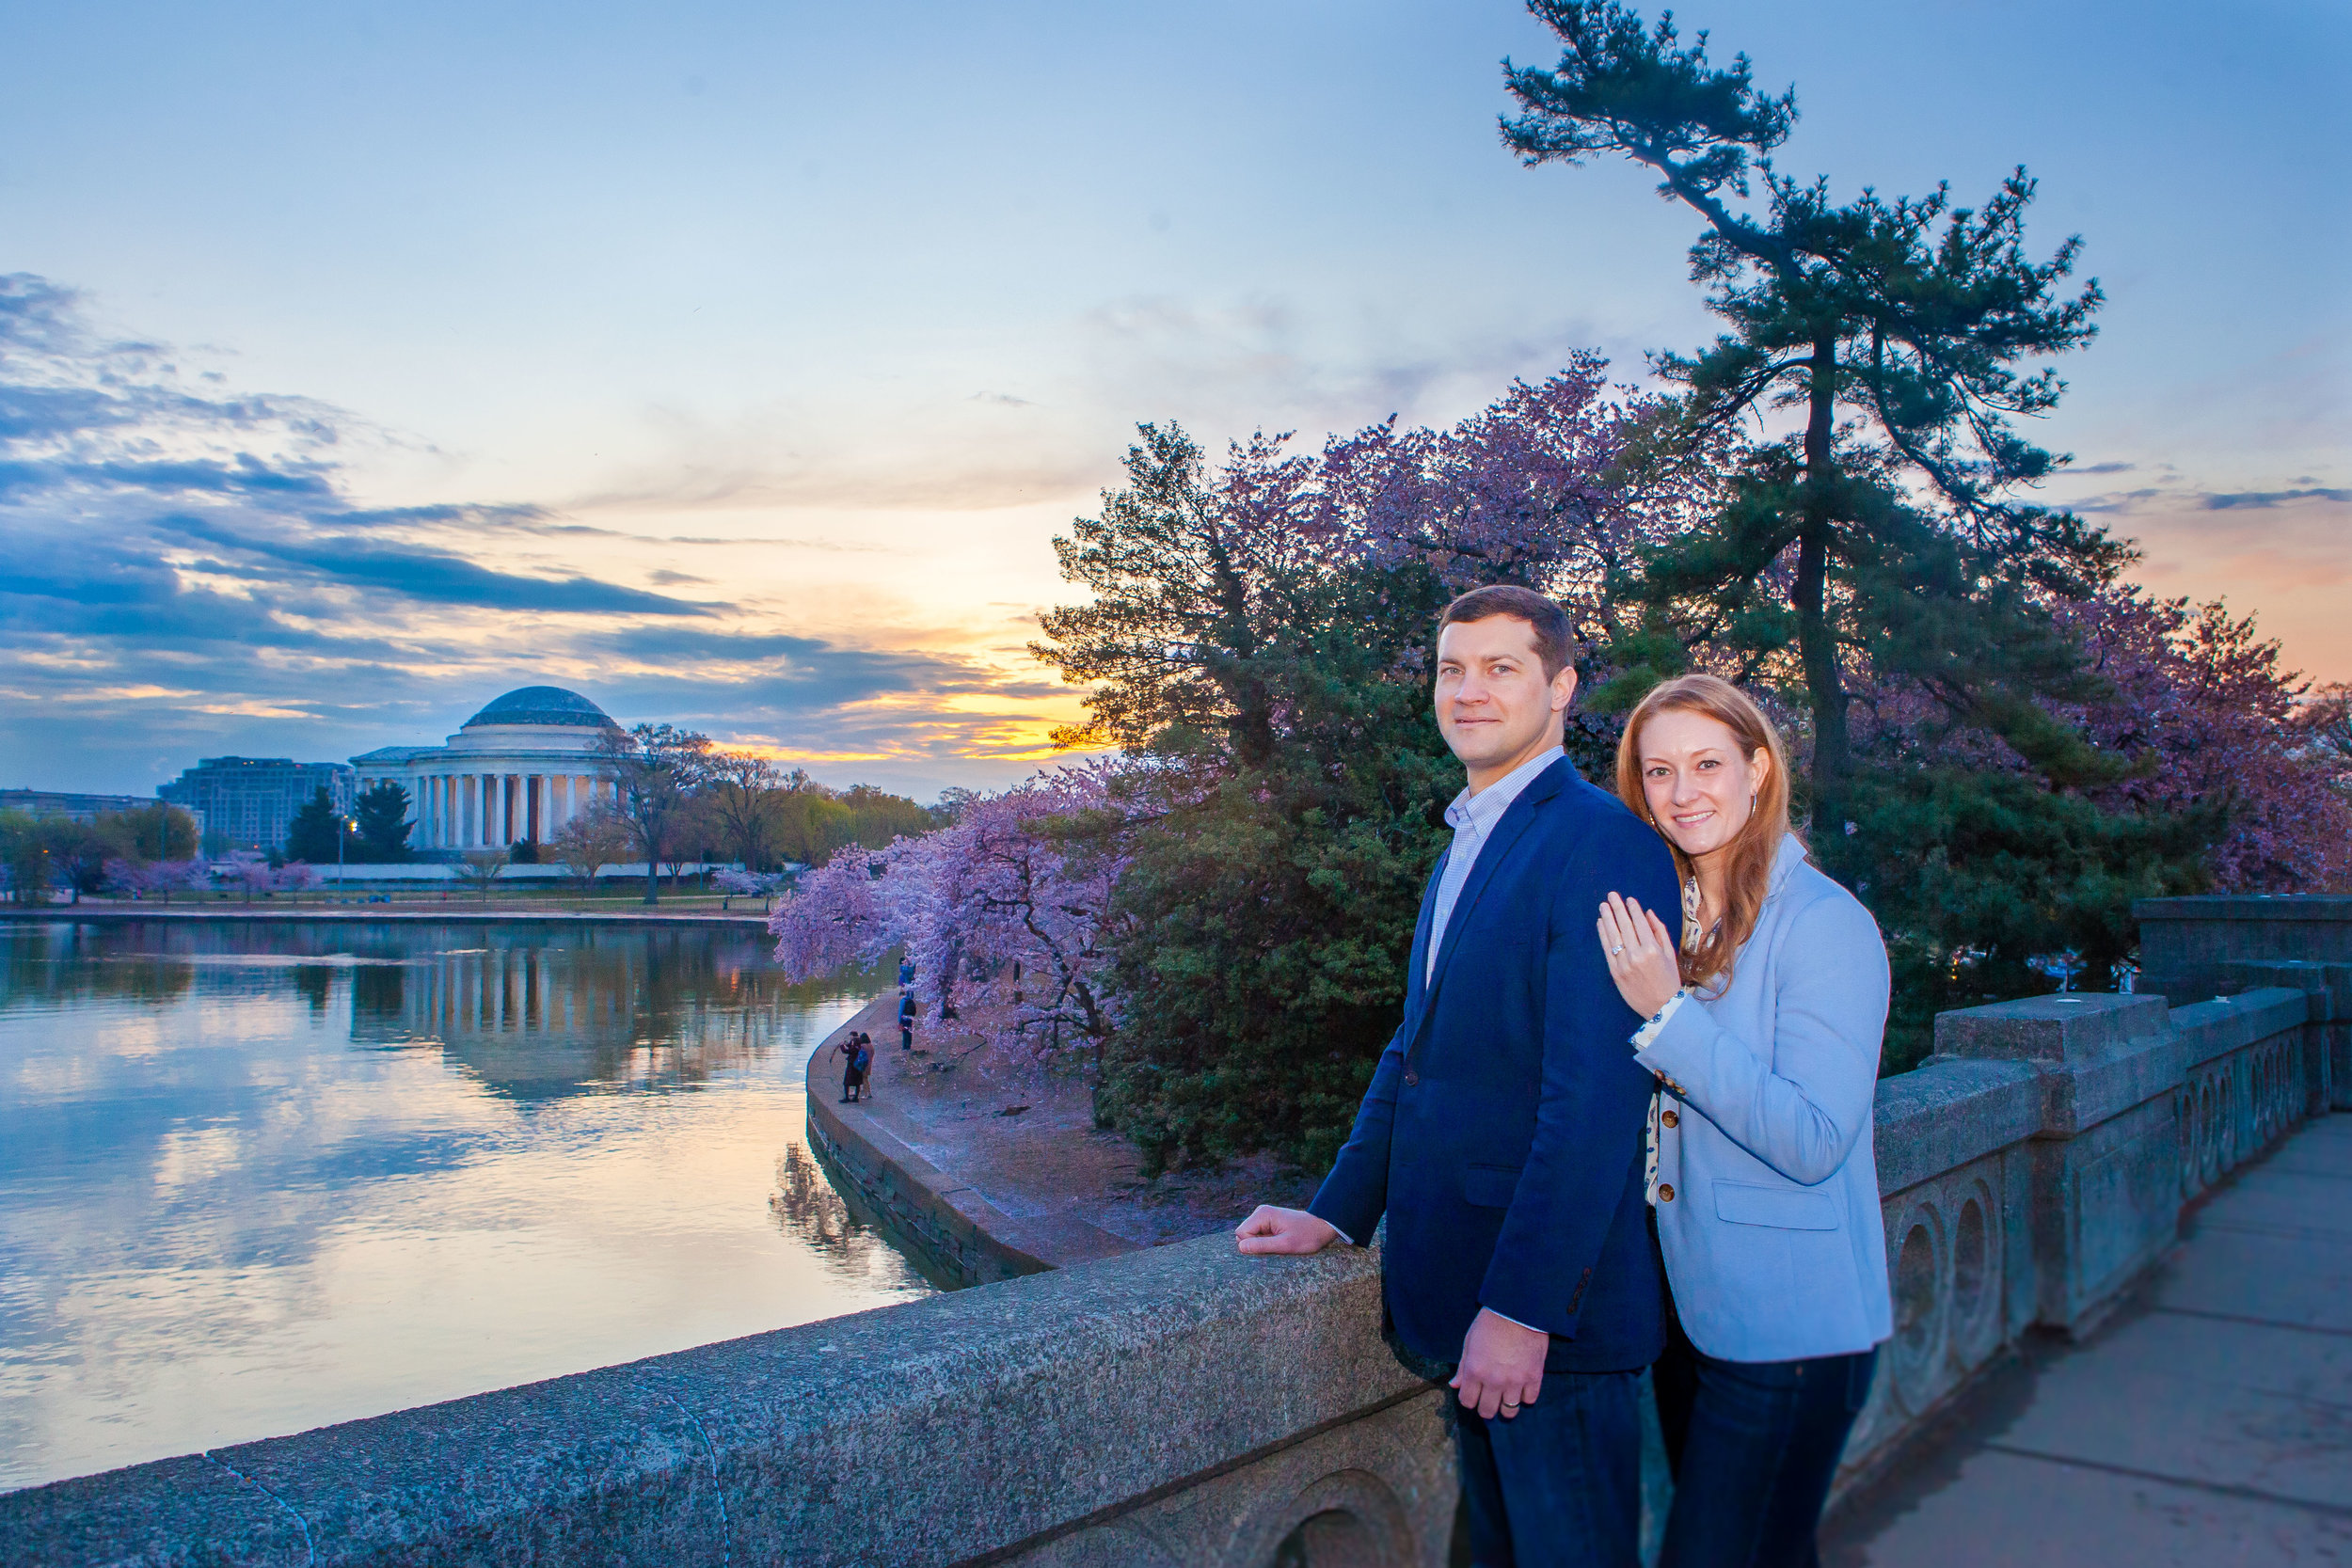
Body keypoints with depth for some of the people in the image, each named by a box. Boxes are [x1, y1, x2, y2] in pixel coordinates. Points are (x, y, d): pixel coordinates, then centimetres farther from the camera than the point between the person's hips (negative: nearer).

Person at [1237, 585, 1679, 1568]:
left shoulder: (1601, 842, -16)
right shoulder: (1462, 850, 14)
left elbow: (1594, 1098, -22)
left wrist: (1523, 1308, -22)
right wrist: (1339, 1213, 10)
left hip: (1551, 1302, -8)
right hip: (1458, 1299, 9)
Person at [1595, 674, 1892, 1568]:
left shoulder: (1826, 924, -15)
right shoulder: (1657, 918, 6)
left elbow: (1813, 1141, -21)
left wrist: (1668, 1011, -23)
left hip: (1787, 1328, -7)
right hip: (1684, 1299, 7)